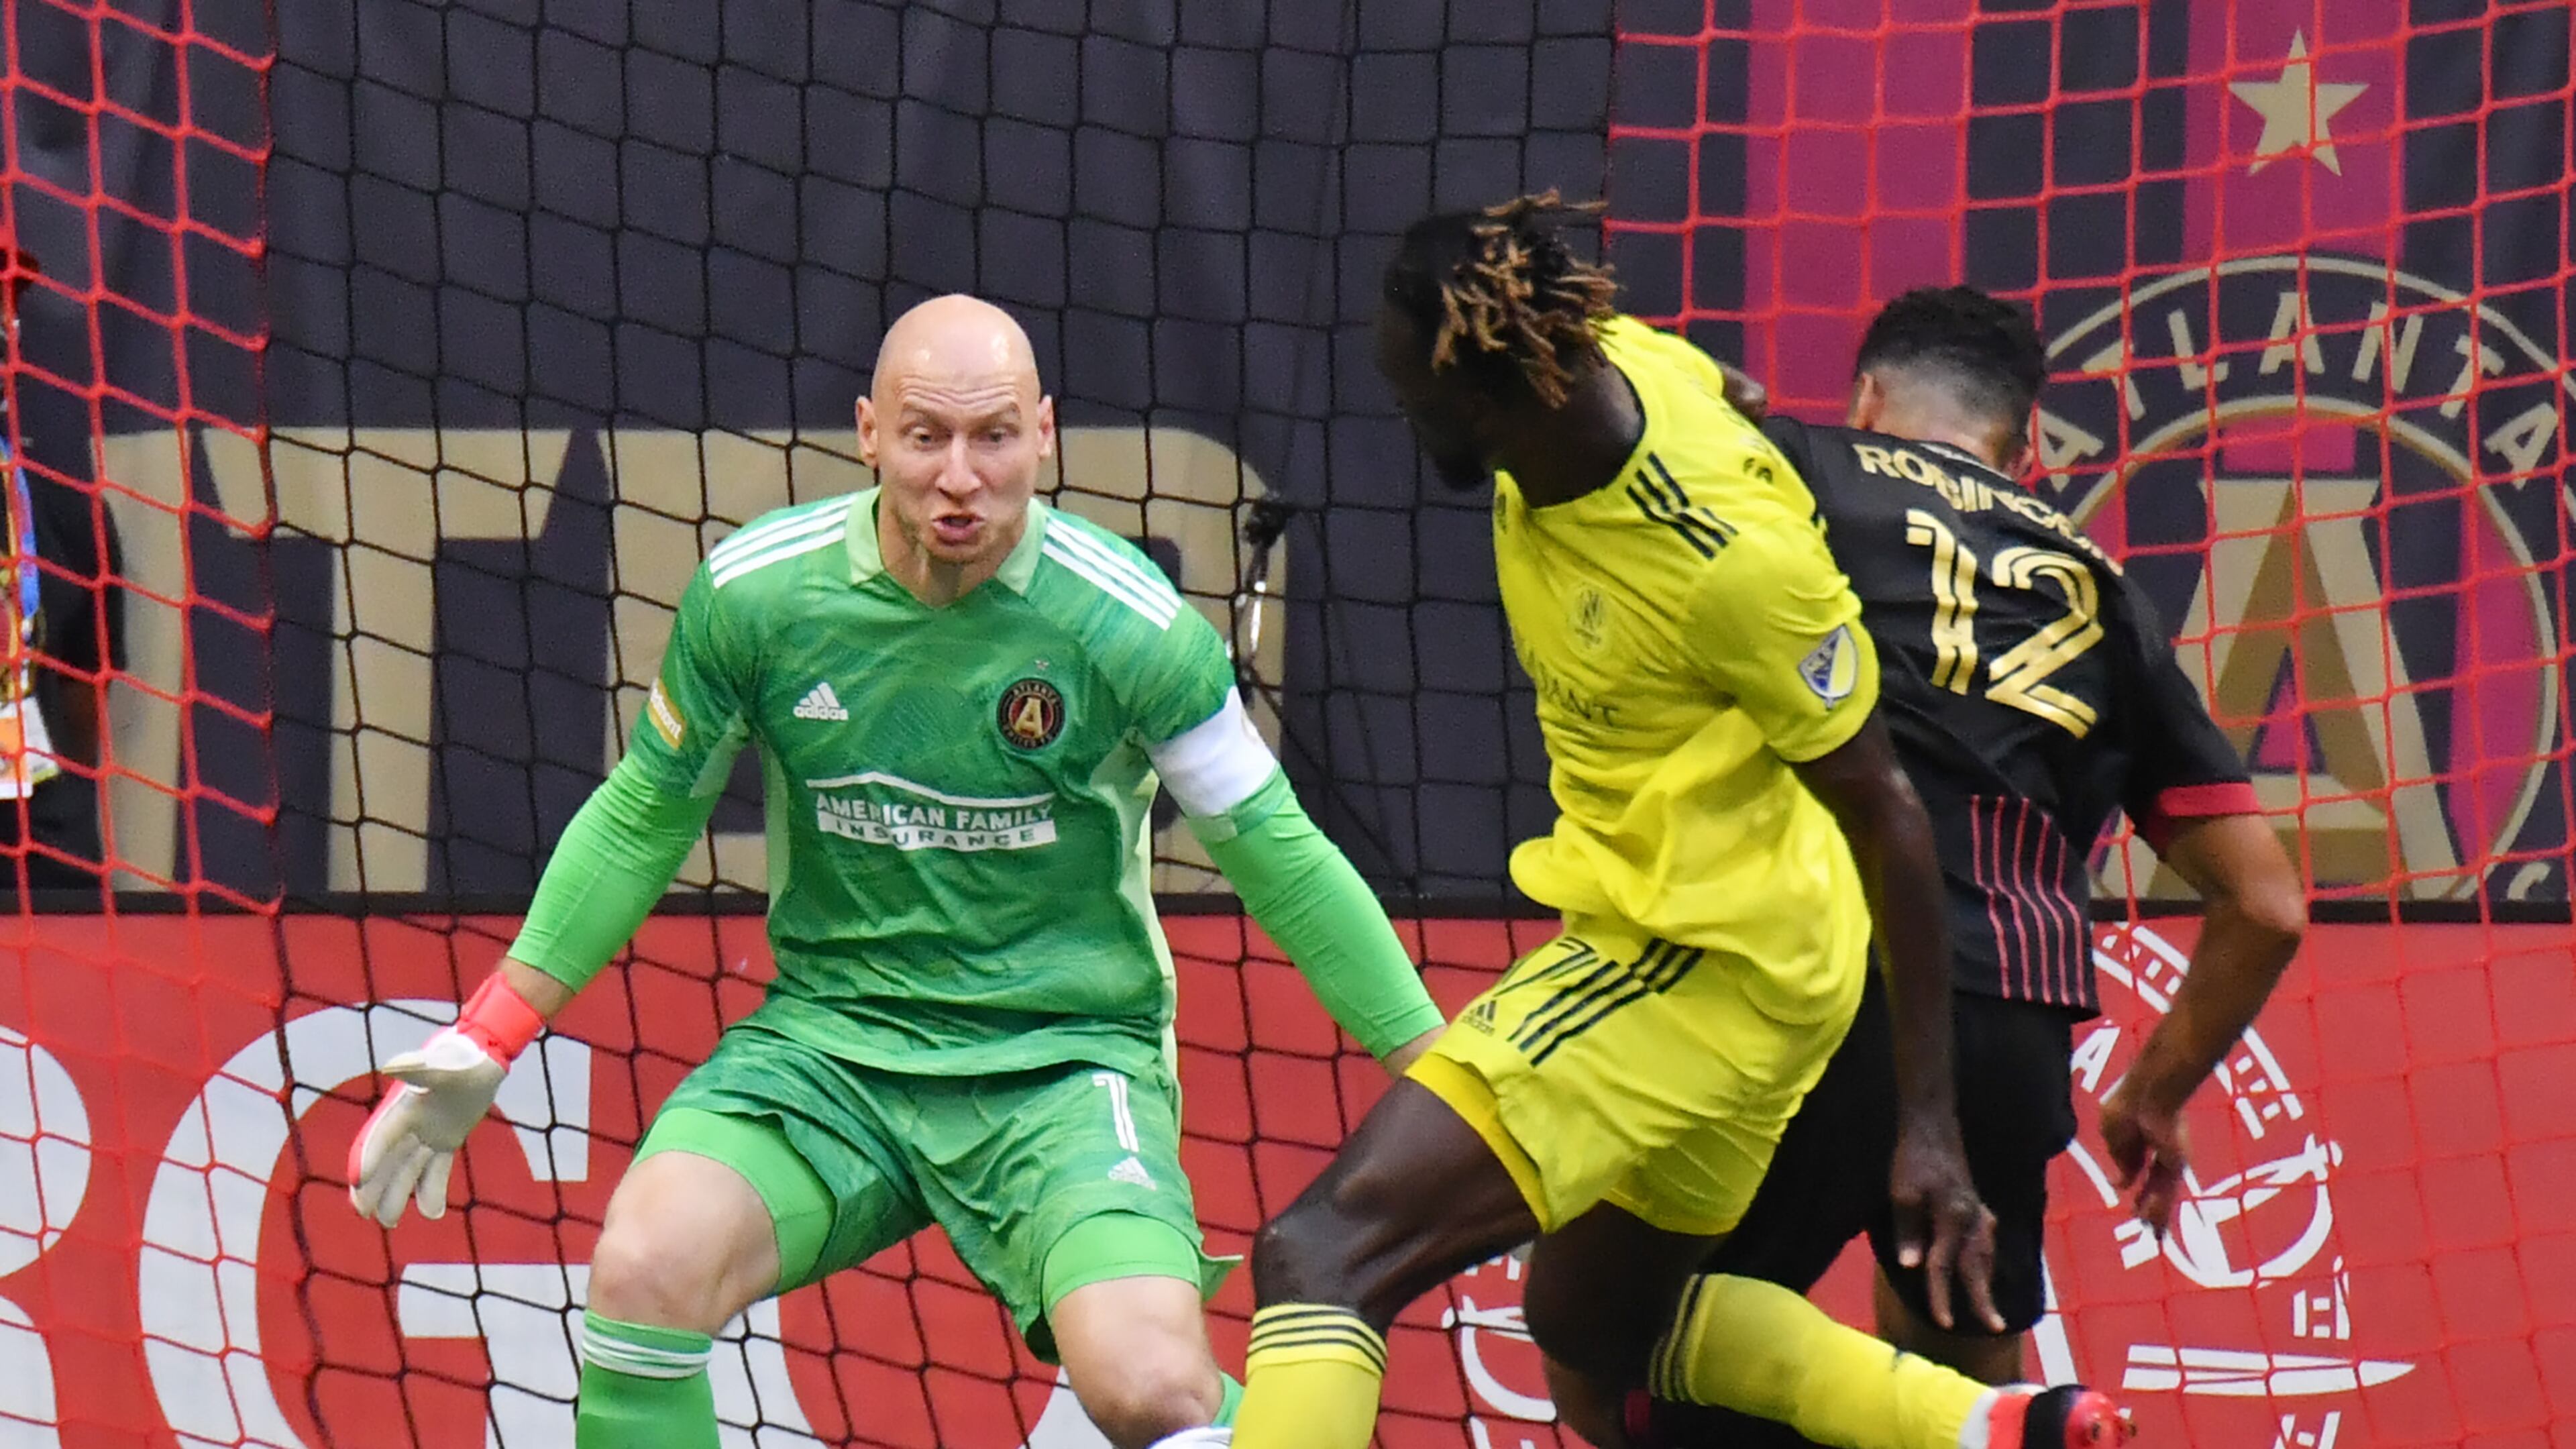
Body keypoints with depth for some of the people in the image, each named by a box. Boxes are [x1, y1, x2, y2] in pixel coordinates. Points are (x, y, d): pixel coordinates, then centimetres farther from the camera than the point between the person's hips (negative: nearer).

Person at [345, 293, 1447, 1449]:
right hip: (829, 1040, 2)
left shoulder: (1130, 626, -11)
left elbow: (1278, 859, 1)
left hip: (1061, 1060, -2)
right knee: (643, 1271, -25)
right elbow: (643, 819, 10)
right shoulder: (753, 593, -6)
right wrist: (485, 1045, 10)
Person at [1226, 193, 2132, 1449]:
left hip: (1710, 960, -10)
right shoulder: (1616, 361, -8)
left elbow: (1885, 816, -21)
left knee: (1319, 1258, -20)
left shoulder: (1731, 563, -29)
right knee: (1595, 1340, 26)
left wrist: (1929, 1126, -19)